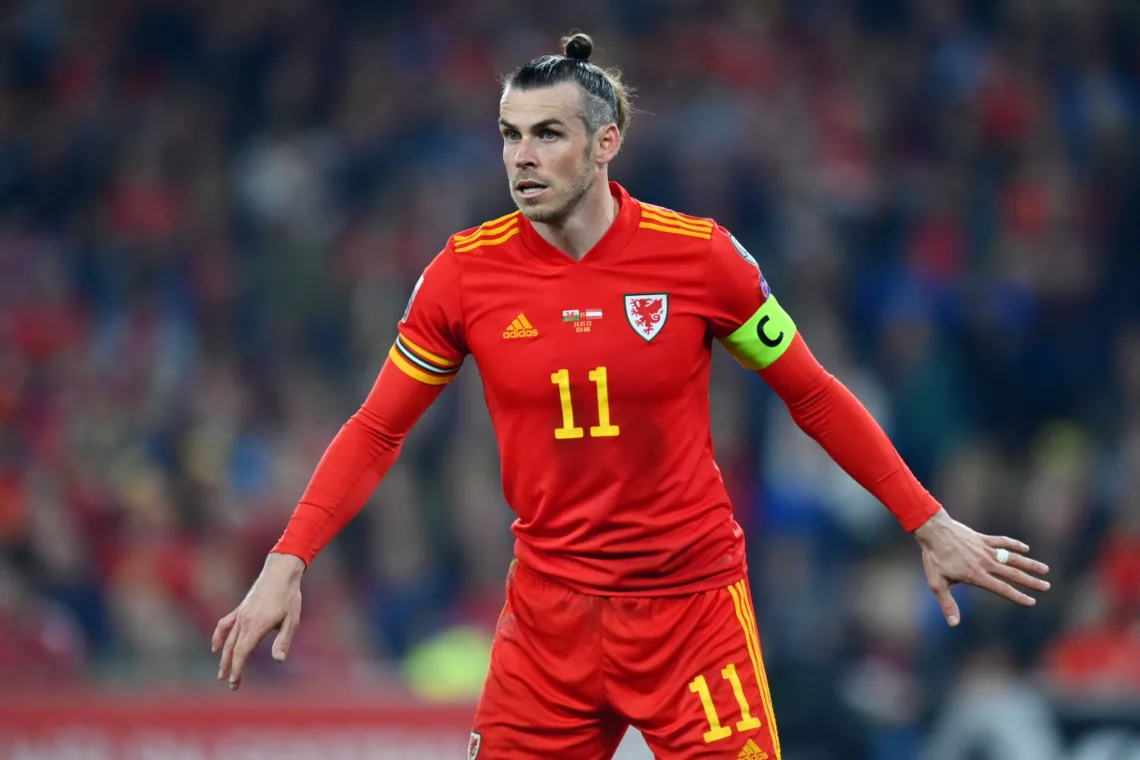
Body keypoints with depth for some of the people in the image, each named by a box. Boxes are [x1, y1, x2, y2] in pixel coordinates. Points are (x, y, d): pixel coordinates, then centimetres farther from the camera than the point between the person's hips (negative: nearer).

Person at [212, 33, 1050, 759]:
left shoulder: (698, 255, -8)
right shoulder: (466, 272, -4)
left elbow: (814, 396, 4)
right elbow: (378, 431, 5)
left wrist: (930, 524, 3)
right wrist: (287, 563, -6)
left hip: (693, 608, -2)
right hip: (549, 614, 2)